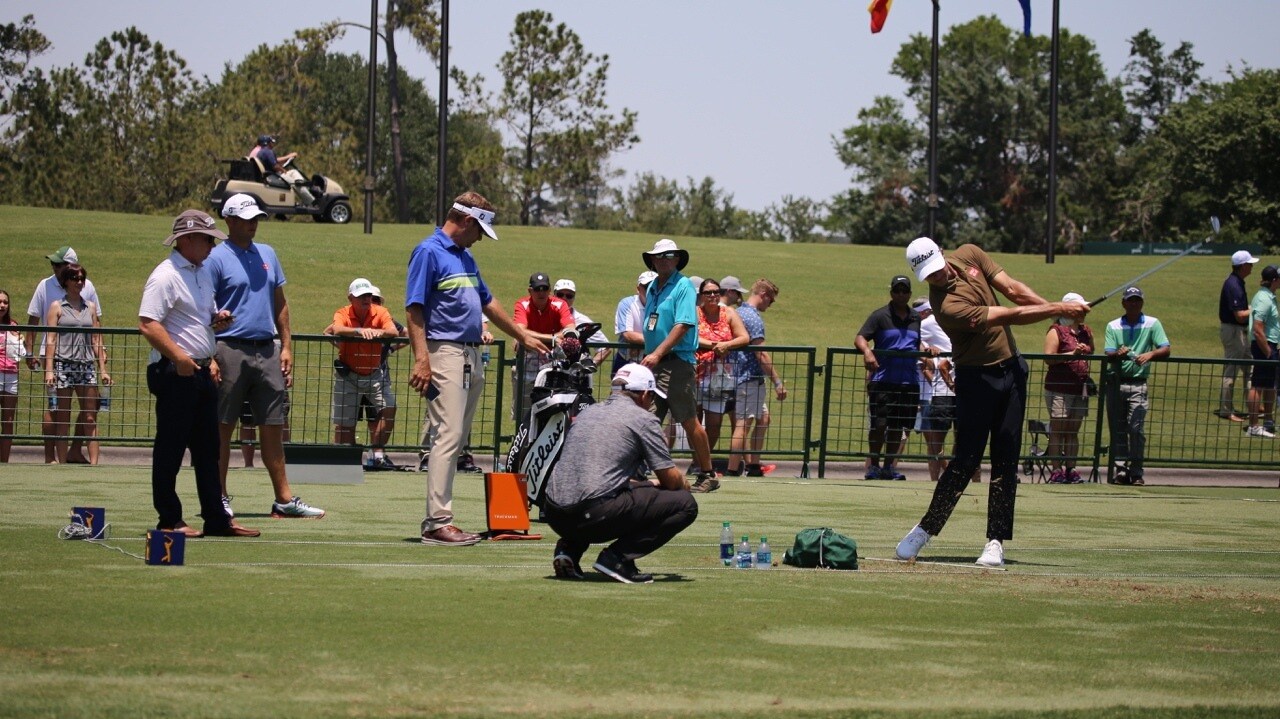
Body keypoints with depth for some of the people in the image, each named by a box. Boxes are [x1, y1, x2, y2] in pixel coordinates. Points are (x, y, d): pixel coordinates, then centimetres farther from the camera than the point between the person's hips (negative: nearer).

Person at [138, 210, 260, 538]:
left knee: (207, 449, 11)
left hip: (202, 372, 9)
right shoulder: (166, 276, -13)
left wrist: (218, 320, 6)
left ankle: (216, 519, 15)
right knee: (170, 448, -2)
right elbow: (147, 324, -21)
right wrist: (179, 357, -26)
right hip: (175, 373, -9)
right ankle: (169, 520, 3)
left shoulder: (204, 272, 16)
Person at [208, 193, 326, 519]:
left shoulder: (267, 255, 16)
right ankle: (218, 498, 5)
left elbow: (280, 305, 20)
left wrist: (286, 347, 11)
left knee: (273, 427, 6)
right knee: (222, 428, 0)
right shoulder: (216, 258, -3)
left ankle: (284, 498, 7)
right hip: (231, 349, -6)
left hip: (267, 351, 6)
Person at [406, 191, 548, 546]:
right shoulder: (429, 252, -7)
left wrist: (523, 337, 36)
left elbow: (488, 303, 30)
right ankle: (437, 522, -16)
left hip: (472, 357, 9)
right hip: (445, 353, -9)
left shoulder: (465, 257, 19)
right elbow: (414, 309, -13)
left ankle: (438, 518, 8)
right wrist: (421, 360, -21)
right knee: (448, 436, -14)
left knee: (456, 440, 7)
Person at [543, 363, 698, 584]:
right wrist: (684, 483, 29)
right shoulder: (643, 418, 4)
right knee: (685, 504, 1)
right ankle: (617, 557, -9)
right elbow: (671, 479, 5)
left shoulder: (588, 411, 24)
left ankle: (568, 549, 14)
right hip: (595, 515, -7)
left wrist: (647, 484, 39)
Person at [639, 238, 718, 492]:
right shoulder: (653, 288, 17)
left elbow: (683, 325, -17)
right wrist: (646, 357, 17)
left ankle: (708, 475, 2)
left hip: (677, 362, -8)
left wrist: (657, 353, -24)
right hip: (653, 362, 8)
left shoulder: (683, 287, -7)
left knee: (689, 421, -5)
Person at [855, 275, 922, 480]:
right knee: (879, 424, -9)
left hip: (909, 382, 4)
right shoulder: (880, 316, 1)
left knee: (897, 427, 8)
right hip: (882, 380, -4)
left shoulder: (916, 319, 16)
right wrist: (867, 352, -29)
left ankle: (888, 467, 17)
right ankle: (873, 466, 1)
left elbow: (920, 344, 25)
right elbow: (860, 338, -8)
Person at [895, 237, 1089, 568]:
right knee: (966, 460, -7)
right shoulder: (947, 306, -27)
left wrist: (1058, 308, -14)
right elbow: (1010, 316, -25)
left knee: (1006, 460, 2)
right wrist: (1059, 310, -22)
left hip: (1012, 368, 6)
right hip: (977, 378, -6)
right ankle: (925, 529, 5)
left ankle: (996, 541, 3)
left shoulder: (969, 255, -4)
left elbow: (1012, 289, -3)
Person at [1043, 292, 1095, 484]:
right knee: (1058, 430, -4)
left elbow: (1091, 352, 32)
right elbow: (1048, 358, -13)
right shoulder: (1056, 331, -5)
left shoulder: (1086, 331, 15)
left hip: (1080, 387, 6)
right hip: (1059, 388, -6)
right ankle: (1056, 471, -2)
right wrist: (1072, 354, -20)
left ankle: (1070, 470, 9)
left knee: (1073, 430, 7)